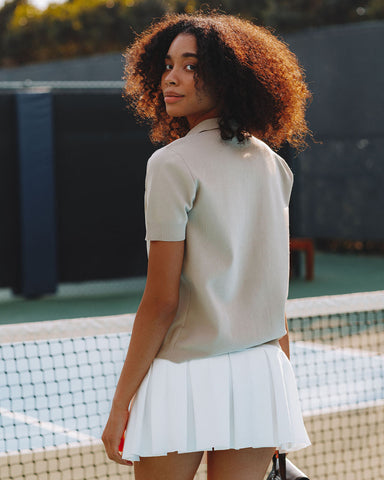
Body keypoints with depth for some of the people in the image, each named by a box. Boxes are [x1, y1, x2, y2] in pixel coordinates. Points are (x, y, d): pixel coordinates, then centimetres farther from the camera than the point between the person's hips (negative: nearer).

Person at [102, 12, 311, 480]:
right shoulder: (270, 161, 8)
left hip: (186, 376, -6)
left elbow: (161, 302, -13)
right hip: (263, 377, 6)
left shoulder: (173, 164, -11)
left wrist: (120, 405, -7)